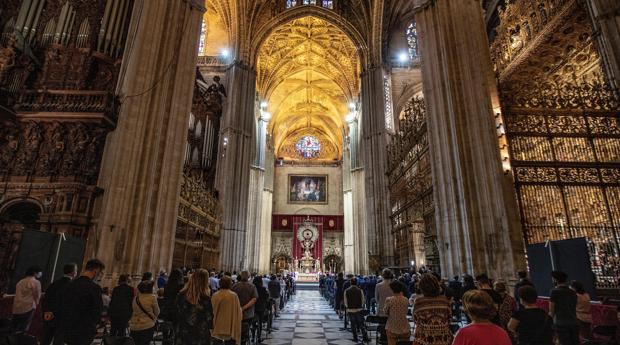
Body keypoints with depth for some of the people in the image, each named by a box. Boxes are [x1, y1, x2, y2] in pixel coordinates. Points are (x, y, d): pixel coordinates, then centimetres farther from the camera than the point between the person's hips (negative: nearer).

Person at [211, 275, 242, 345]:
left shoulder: (215, 296, -7)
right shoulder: (234, 296, -12)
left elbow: (212, 311, 2)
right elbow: (238, 312, -10)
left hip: (217, 328, 2)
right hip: (231, 328, -2)